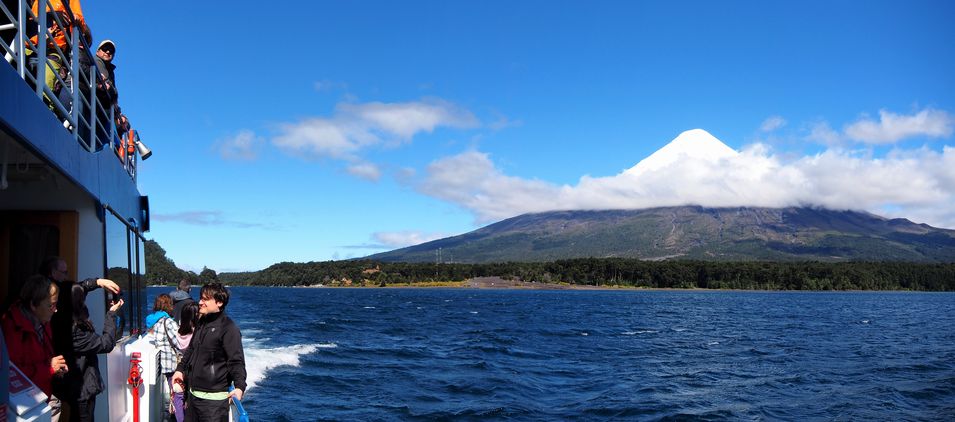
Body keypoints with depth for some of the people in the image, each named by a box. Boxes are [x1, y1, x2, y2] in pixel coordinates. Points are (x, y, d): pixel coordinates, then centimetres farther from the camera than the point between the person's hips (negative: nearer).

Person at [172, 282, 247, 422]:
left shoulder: (228, 328, -14)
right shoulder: (202, 323, 13)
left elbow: (236, 361, -20)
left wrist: (239, 386, -31)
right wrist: (180, 369, 25)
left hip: (213, 399, -9)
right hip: (193, 393, 9)